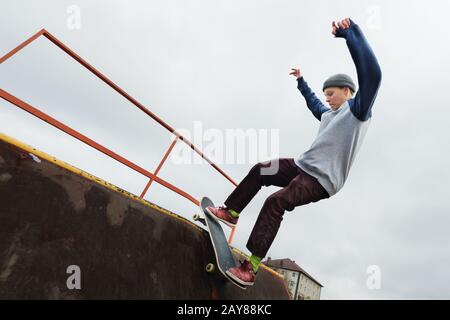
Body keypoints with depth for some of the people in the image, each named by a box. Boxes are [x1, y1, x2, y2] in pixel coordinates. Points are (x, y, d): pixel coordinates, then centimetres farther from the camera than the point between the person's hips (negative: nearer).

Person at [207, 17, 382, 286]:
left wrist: (349, 31, -26)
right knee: (259, 171, 5)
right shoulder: (329, 114, 20)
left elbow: (372, 74, -23)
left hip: (321, 180, -9)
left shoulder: (358, 110, -6)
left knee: (275, 203, -25)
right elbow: (313, 103, 42)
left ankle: (251, 268, -24)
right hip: (303, 166, 9)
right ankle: (231, 212, 15)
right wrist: (301, 80, 53)